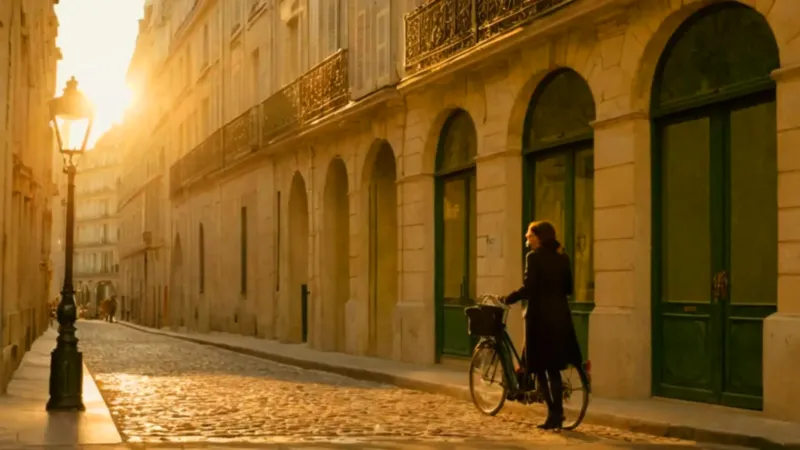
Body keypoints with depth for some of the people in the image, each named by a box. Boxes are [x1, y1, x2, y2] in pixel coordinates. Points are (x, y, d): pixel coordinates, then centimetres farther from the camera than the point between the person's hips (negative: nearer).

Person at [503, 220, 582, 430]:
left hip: (540, 316, -6)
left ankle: (554, 414, -2)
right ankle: (557, 414, 12)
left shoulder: (534, 257, -10)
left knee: (540, 367, 3)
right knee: (554, 367, 13)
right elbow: (568, 289, 12)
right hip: (560, 315, 6)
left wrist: (507, 299, -5)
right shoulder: (562, 258, 9)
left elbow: (528, 289, -17)